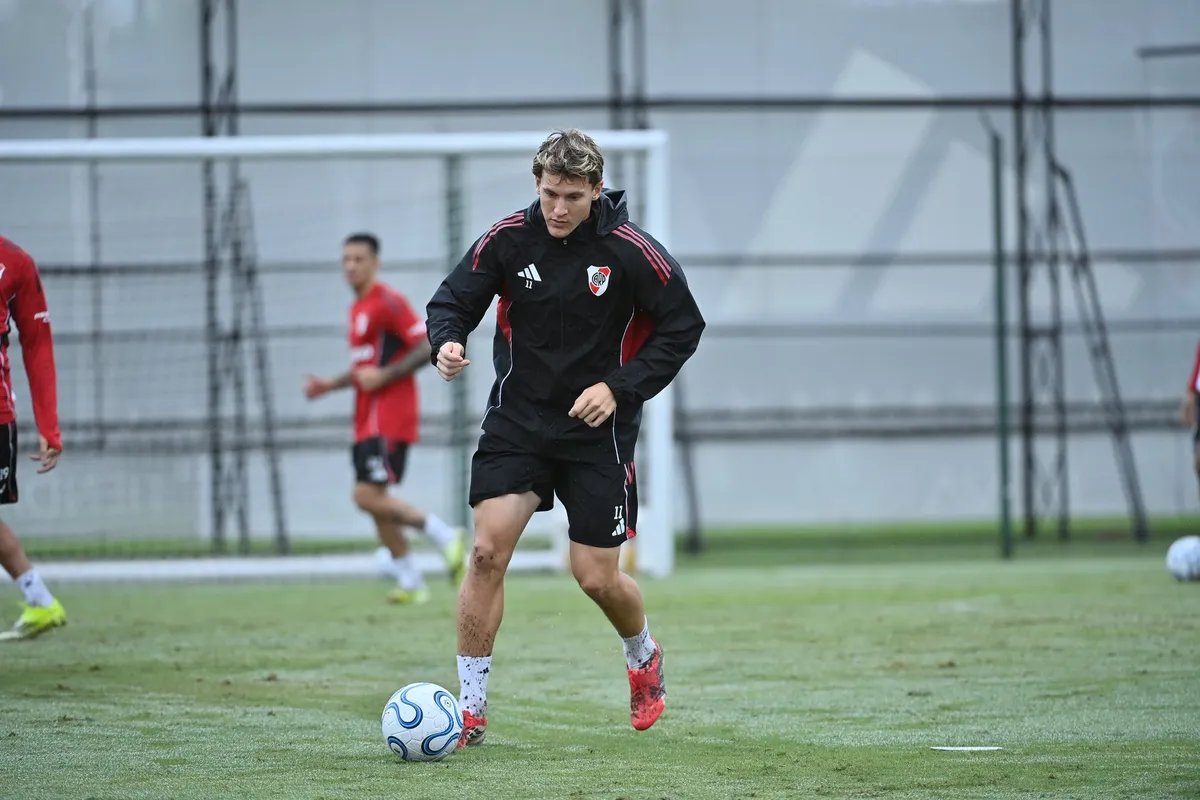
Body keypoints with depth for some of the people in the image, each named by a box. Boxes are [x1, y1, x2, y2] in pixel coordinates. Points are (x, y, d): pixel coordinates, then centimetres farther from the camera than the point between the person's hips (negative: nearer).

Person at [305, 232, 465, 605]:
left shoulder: (387, 302, -11)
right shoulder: (358, 308, 18)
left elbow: (428, 347, -17)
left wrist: (383, 375, -22)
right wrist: (330, 384, 15)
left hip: (388, 417, -10)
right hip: (368, 419, 10)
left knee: (369, 496, -18)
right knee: (374, 500, 8)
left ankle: (444, 535, -9)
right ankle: (411, 582, 14)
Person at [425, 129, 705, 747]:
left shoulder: (631, 250, -13)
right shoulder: (507, 239, -8)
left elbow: (683, 325, -5)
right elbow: (452, 300, 2)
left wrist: (620, 388, -14)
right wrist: (446, 342, -21)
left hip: (599, 428, -2)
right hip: (518, 418, 2)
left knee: (597, 578, 0)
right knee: (487, 551, -13)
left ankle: (644, 656, 35)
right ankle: (471, 708, -4)